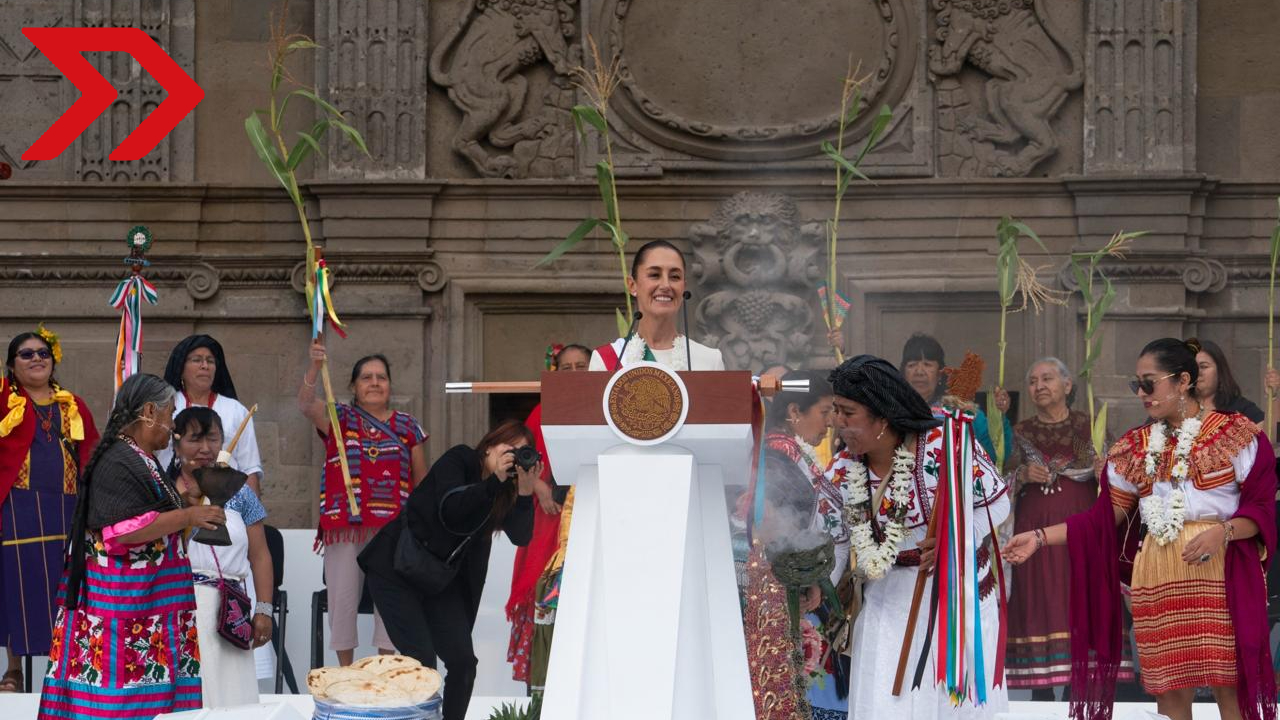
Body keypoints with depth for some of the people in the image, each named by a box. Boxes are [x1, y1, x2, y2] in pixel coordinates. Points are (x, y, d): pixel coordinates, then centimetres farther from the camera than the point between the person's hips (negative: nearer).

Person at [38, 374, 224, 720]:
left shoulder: (141, 459, 17)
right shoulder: (118, 463, -15)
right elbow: (122, 530, -24)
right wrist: (187, 516, -19)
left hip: (146, 598, 10)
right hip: (121, 599, -10)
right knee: (120, 689, -10)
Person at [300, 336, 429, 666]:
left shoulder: (407, 426, 12)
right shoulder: (338, 419, 8)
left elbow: (423, 481, 14)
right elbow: (305, 403, -12)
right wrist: (315, 367, -30)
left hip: (393, 528, 1)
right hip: (345, 526, -1)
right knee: (342, 598, 0)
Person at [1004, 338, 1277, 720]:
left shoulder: (1234, 432, 2)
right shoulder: (1136, 445, 16)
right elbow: (1105, 517, 13)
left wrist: (1223, 531, -21)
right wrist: (1041, 537, 6)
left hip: (1221, 573, -4)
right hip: (1158, 579, 4)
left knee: (1230, 686, -8)